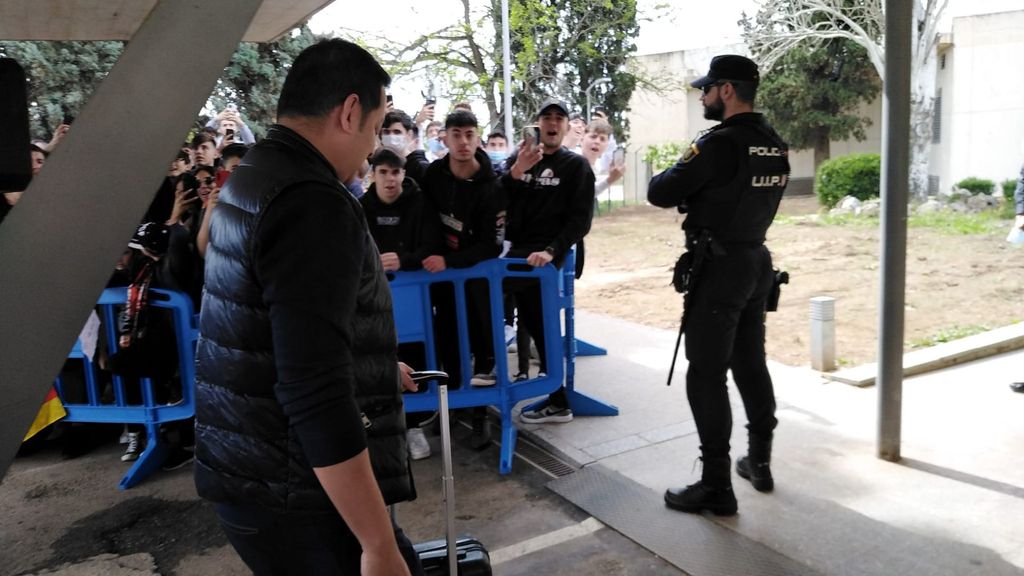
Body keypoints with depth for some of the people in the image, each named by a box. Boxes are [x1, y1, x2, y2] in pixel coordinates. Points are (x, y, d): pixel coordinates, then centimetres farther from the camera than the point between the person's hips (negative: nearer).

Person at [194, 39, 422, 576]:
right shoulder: (313, 201, -22)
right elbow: (315, 395, -28)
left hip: (243, 471, 9)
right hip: (293, 494, -9)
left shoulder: (247, 179, 10)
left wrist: (375, 367, 31)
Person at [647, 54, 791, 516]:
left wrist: (678, 173, 5)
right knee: (751, 364, 18)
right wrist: (699, 184, 9)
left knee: (706, 375, -2)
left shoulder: (720, 143, -18)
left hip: (719, 268, -8)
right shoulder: (775, 148, 8)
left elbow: (659, 193, -15)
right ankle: (759, 462, 31)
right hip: (757, 262, 9)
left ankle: (716, 486, 5)